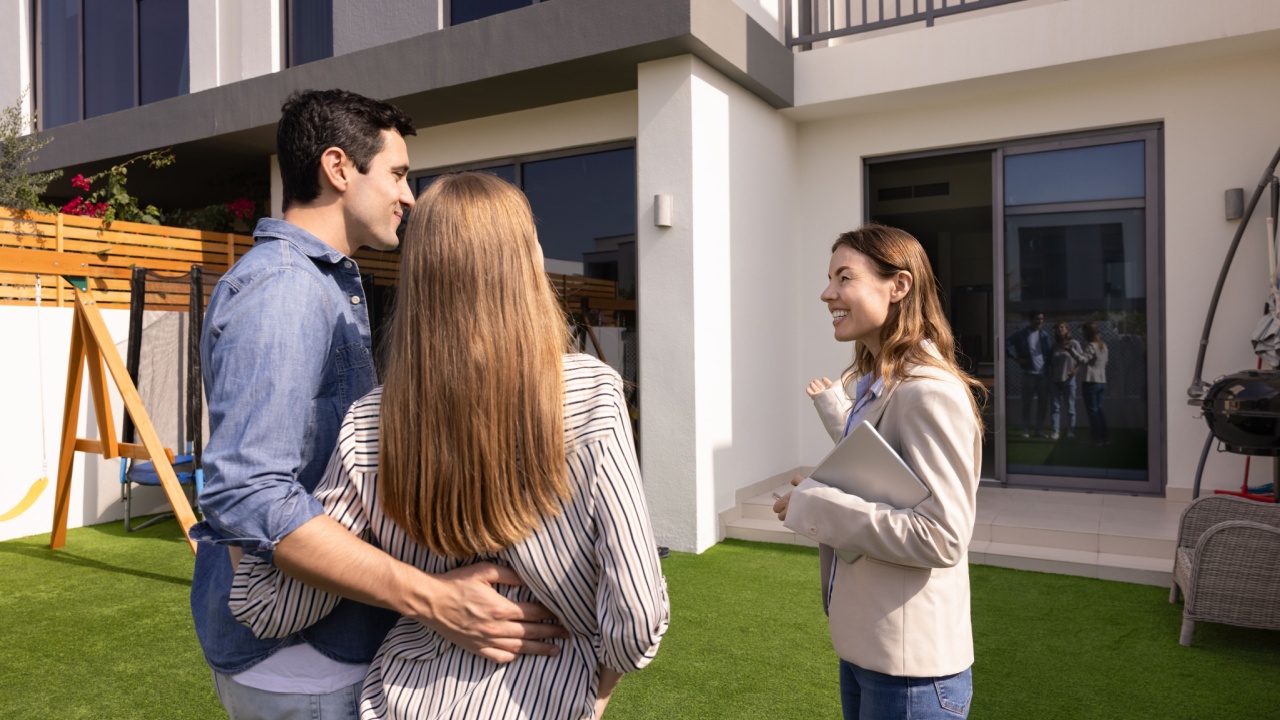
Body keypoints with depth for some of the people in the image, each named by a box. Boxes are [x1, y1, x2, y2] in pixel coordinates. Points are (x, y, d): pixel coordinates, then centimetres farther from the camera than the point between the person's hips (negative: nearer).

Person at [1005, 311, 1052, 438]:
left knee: (1043, 403, 5)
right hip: (1029, 373, -3)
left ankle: (1040, 429, 14)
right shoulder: (1021, 334, -1)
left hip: (1044, 373, 3)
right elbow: (1007, 345, -2)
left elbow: (1051, 349, 15)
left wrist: (1050, 362, 2)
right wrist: (1016, 358, -6)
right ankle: (1026, 429, 8)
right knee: (1027, 402, 2)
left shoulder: (1045, 333, 8)